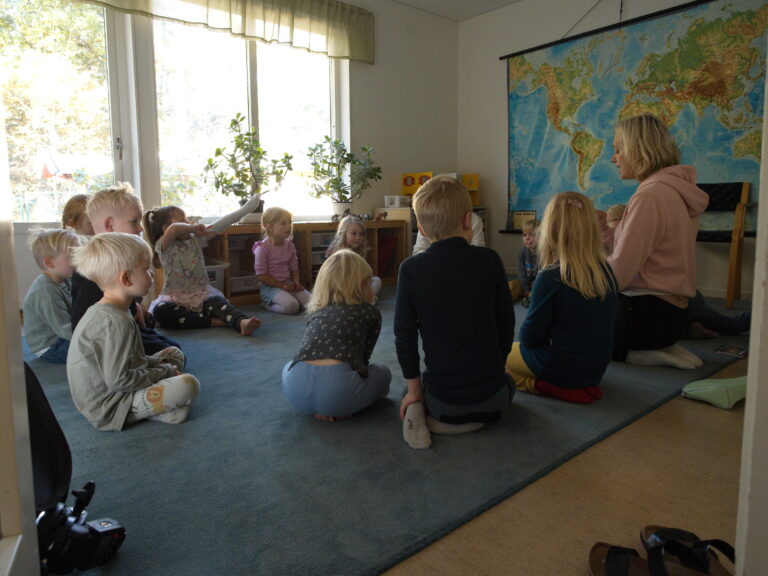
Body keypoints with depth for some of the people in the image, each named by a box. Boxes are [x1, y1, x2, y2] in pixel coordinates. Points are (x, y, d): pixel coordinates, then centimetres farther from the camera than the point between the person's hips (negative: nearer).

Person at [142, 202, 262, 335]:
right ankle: (215, 321, -38)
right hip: (176, 298, -3)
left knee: (218, 301, -30)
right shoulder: (163, 245, -4)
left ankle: (243, 322, -59)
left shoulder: (195, 239, 14)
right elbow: (173, 229, -27)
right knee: (160, 311, -34)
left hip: (201, 294, 3)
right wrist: (193, 228, -8)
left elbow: (219, 226, 8)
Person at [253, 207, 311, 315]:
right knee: (291, 307, -30)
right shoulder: (262, 248, -13)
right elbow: (261, 275, -14)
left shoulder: (289, 245, 7)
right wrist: (282, 286, -17)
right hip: (270, 286, -6)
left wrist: (296, 282, -7)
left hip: (288, 283, 7)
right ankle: (268, 304, 0)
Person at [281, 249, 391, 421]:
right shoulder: (370, 312, 16)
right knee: (383, 372, 29)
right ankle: (337, 409, 4)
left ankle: (322, 408, 13)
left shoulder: (317, 311, 28)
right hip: (338, 388, -3)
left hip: (297, 392, 4)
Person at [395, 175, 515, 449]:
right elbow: (507, 323, 0)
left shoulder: (411, 269, -9)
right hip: (490, 391, 0)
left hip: (443, 393, 0)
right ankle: (478, 418, 6)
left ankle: (421, 413, 0)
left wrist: (414, 388, 5)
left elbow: (404, 334, -7)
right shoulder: (489, 260, -8)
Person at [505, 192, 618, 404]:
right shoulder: (607, 272, -4)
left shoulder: (550, 277, -23)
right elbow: (596, 326, 9)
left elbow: (530, 336, -16)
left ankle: (537, 385, 1)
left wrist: (524, 336, 8)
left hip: (561, 369, -7)